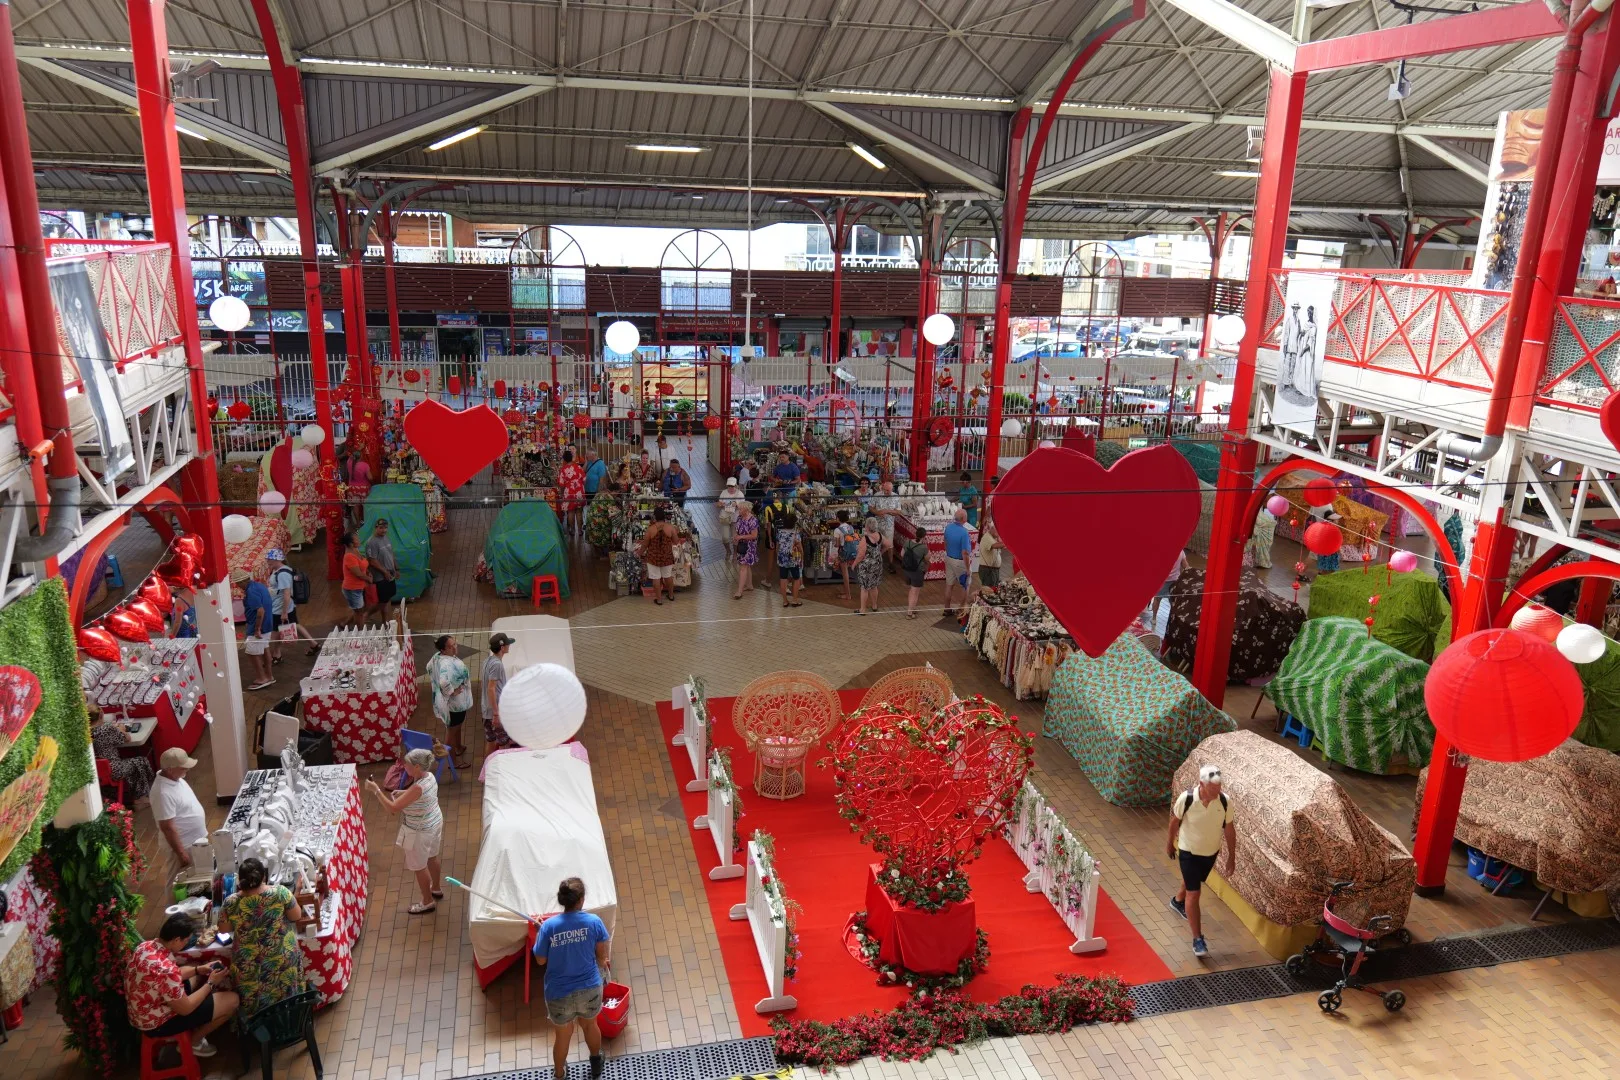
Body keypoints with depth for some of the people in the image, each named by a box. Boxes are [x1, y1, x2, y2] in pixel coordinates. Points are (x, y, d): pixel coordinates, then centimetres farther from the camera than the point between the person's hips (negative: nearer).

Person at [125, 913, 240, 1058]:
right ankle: (193, 1041, 15)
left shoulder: (146, 946, -9)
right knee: (232, 1001, -6)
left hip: (144, 1012, 9)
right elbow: (185, 1009, -23)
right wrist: (210, 983, -11)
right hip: (156, 1022, -9)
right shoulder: (165, 969, -37)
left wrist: (199, 969, 3)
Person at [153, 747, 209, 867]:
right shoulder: (163, 793, -32)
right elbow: (167, 827, -27)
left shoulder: (174, 777, -3)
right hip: (185, 846, -8)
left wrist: (202, 831, 21)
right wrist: (181, 854, -22)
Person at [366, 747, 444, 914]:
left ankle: (428, 902, 30)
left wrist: (376, 790, -26)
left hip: (420, 832, -9)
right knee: (432, 858, 29)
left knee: (419, 866, 13)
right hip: (434, 823, 9)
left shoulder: (418, 788, -36)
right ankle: (437, 889, 50)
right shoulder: (430, 776, -9)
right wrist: (403, 793, 0)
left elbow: (393, 808, -31)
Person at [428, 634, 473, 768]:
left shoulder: (438, 657, -5)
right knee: (452, 730, 10)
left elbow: (429, 667, 14)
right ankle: (452, 760, 27)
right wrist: (451, 691, -30)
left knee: (457, 726, 31)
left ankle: (459, 747, 54)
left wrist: (435, 681, 16)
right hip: (454, 701, -9)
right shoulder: (447, 664, -35)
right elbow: (444, 682, -49)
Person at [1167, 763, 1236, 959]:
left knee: (1192, 882, 28)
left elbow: (1229, 829, -7)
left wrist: (1231, 858, -1)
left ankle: (1177, 901, 59)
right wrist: (1170, 843, 5)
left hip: (1211, 852, 4)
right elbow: (1175, 821, -9)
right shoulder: (1186, 798, -28)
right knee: (1194, 893, -4)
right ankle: (1197, 939, 6)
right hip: (1188, 851, -4)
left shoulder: (1225, 801, -22)